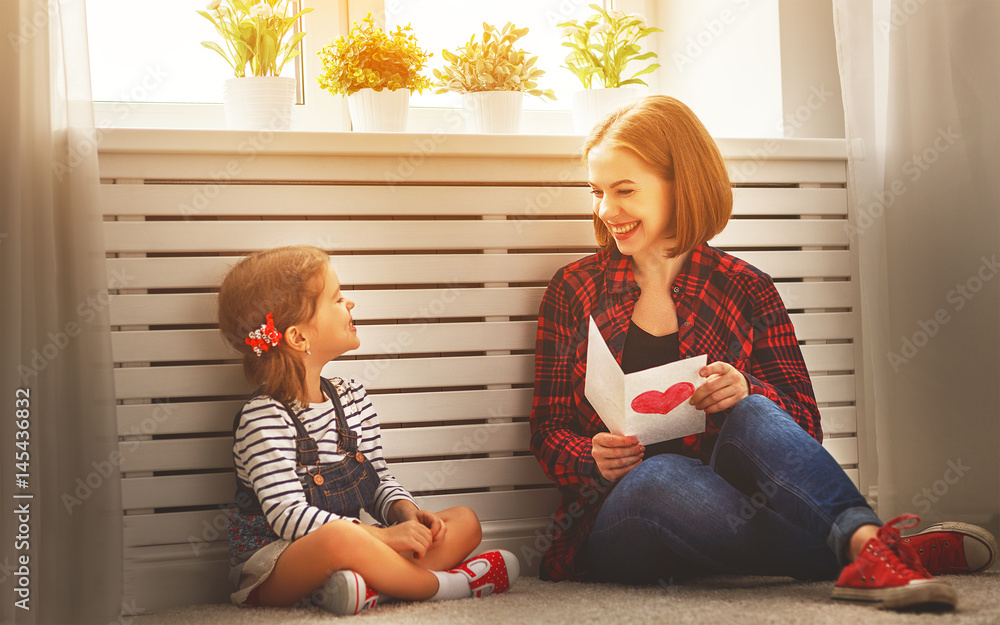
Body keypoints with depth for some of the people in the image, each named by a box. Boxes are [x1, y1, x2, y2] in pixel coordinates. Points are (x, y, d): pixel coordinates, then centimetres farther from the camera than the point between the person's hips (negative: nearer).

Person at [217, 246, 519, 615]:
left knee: (465, 522, -1)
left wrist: (405, 511, -8)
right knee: (339, 537, -42)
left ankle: (371, 587, -27)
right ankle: (438, 584, -18)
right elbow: (289, 516, -24)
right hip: (270, 566, -8)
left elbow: (379, 480, 16)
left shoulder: (352, 398, 10)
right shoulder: (264, 419, -16)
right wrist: (383, 536, -28)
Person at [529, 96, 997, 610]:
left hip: (722, 492, 1)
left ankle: (864, 541, -52)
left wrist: (747, 392, -20)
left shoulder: (745, 290, 9)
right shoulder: (574, 290, 11)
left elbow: (803, 423, 3)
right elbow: (548, 430, 9)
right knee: (658, 477, -37)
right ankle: (867, 551, -39)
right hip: (613, 522, -1)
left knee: (753, 418, -32)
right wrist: (595, 460, -14)